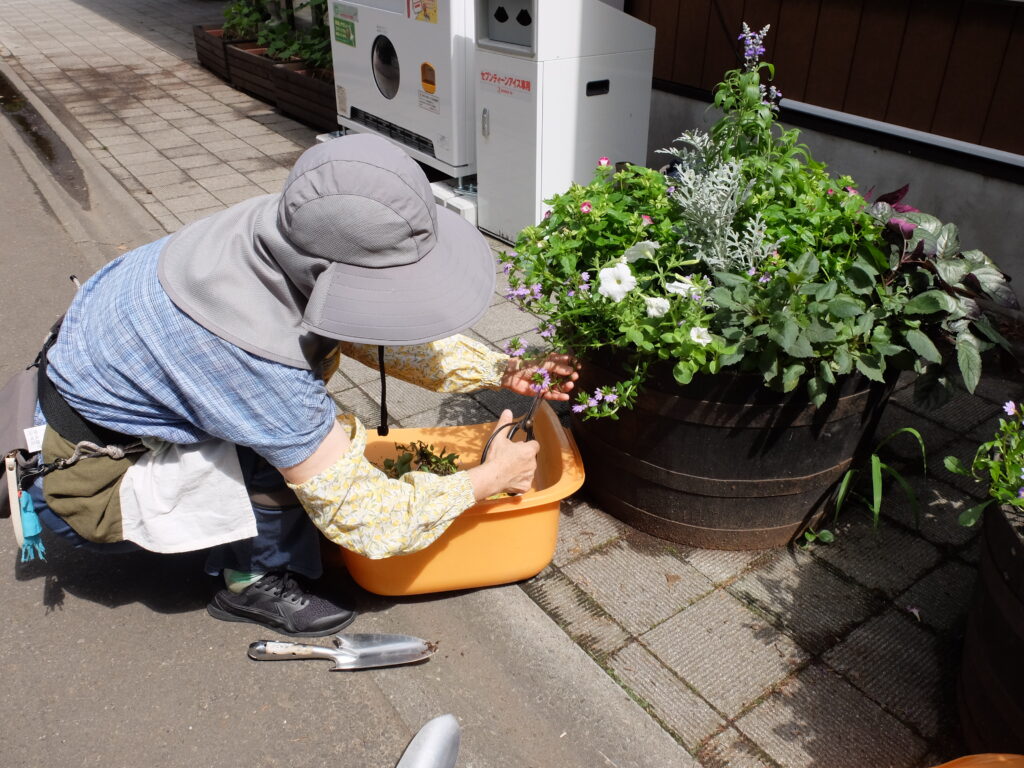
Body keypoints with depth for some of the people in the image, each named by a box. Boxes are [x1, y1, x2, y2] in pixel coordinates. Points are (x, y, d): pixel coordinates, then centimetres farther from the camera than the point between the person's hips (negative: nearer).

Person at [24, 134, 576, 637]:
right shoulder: (256, 357, -39)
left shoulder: (296, 234, -18)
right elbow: (366, 522, -30)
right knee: (298, 454, -27)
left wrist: (498, 371, -8)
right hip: (90, 478, -8)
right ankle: (253, 581, 3)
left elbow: (374, 332, -1)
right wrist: (488, 480, -18)